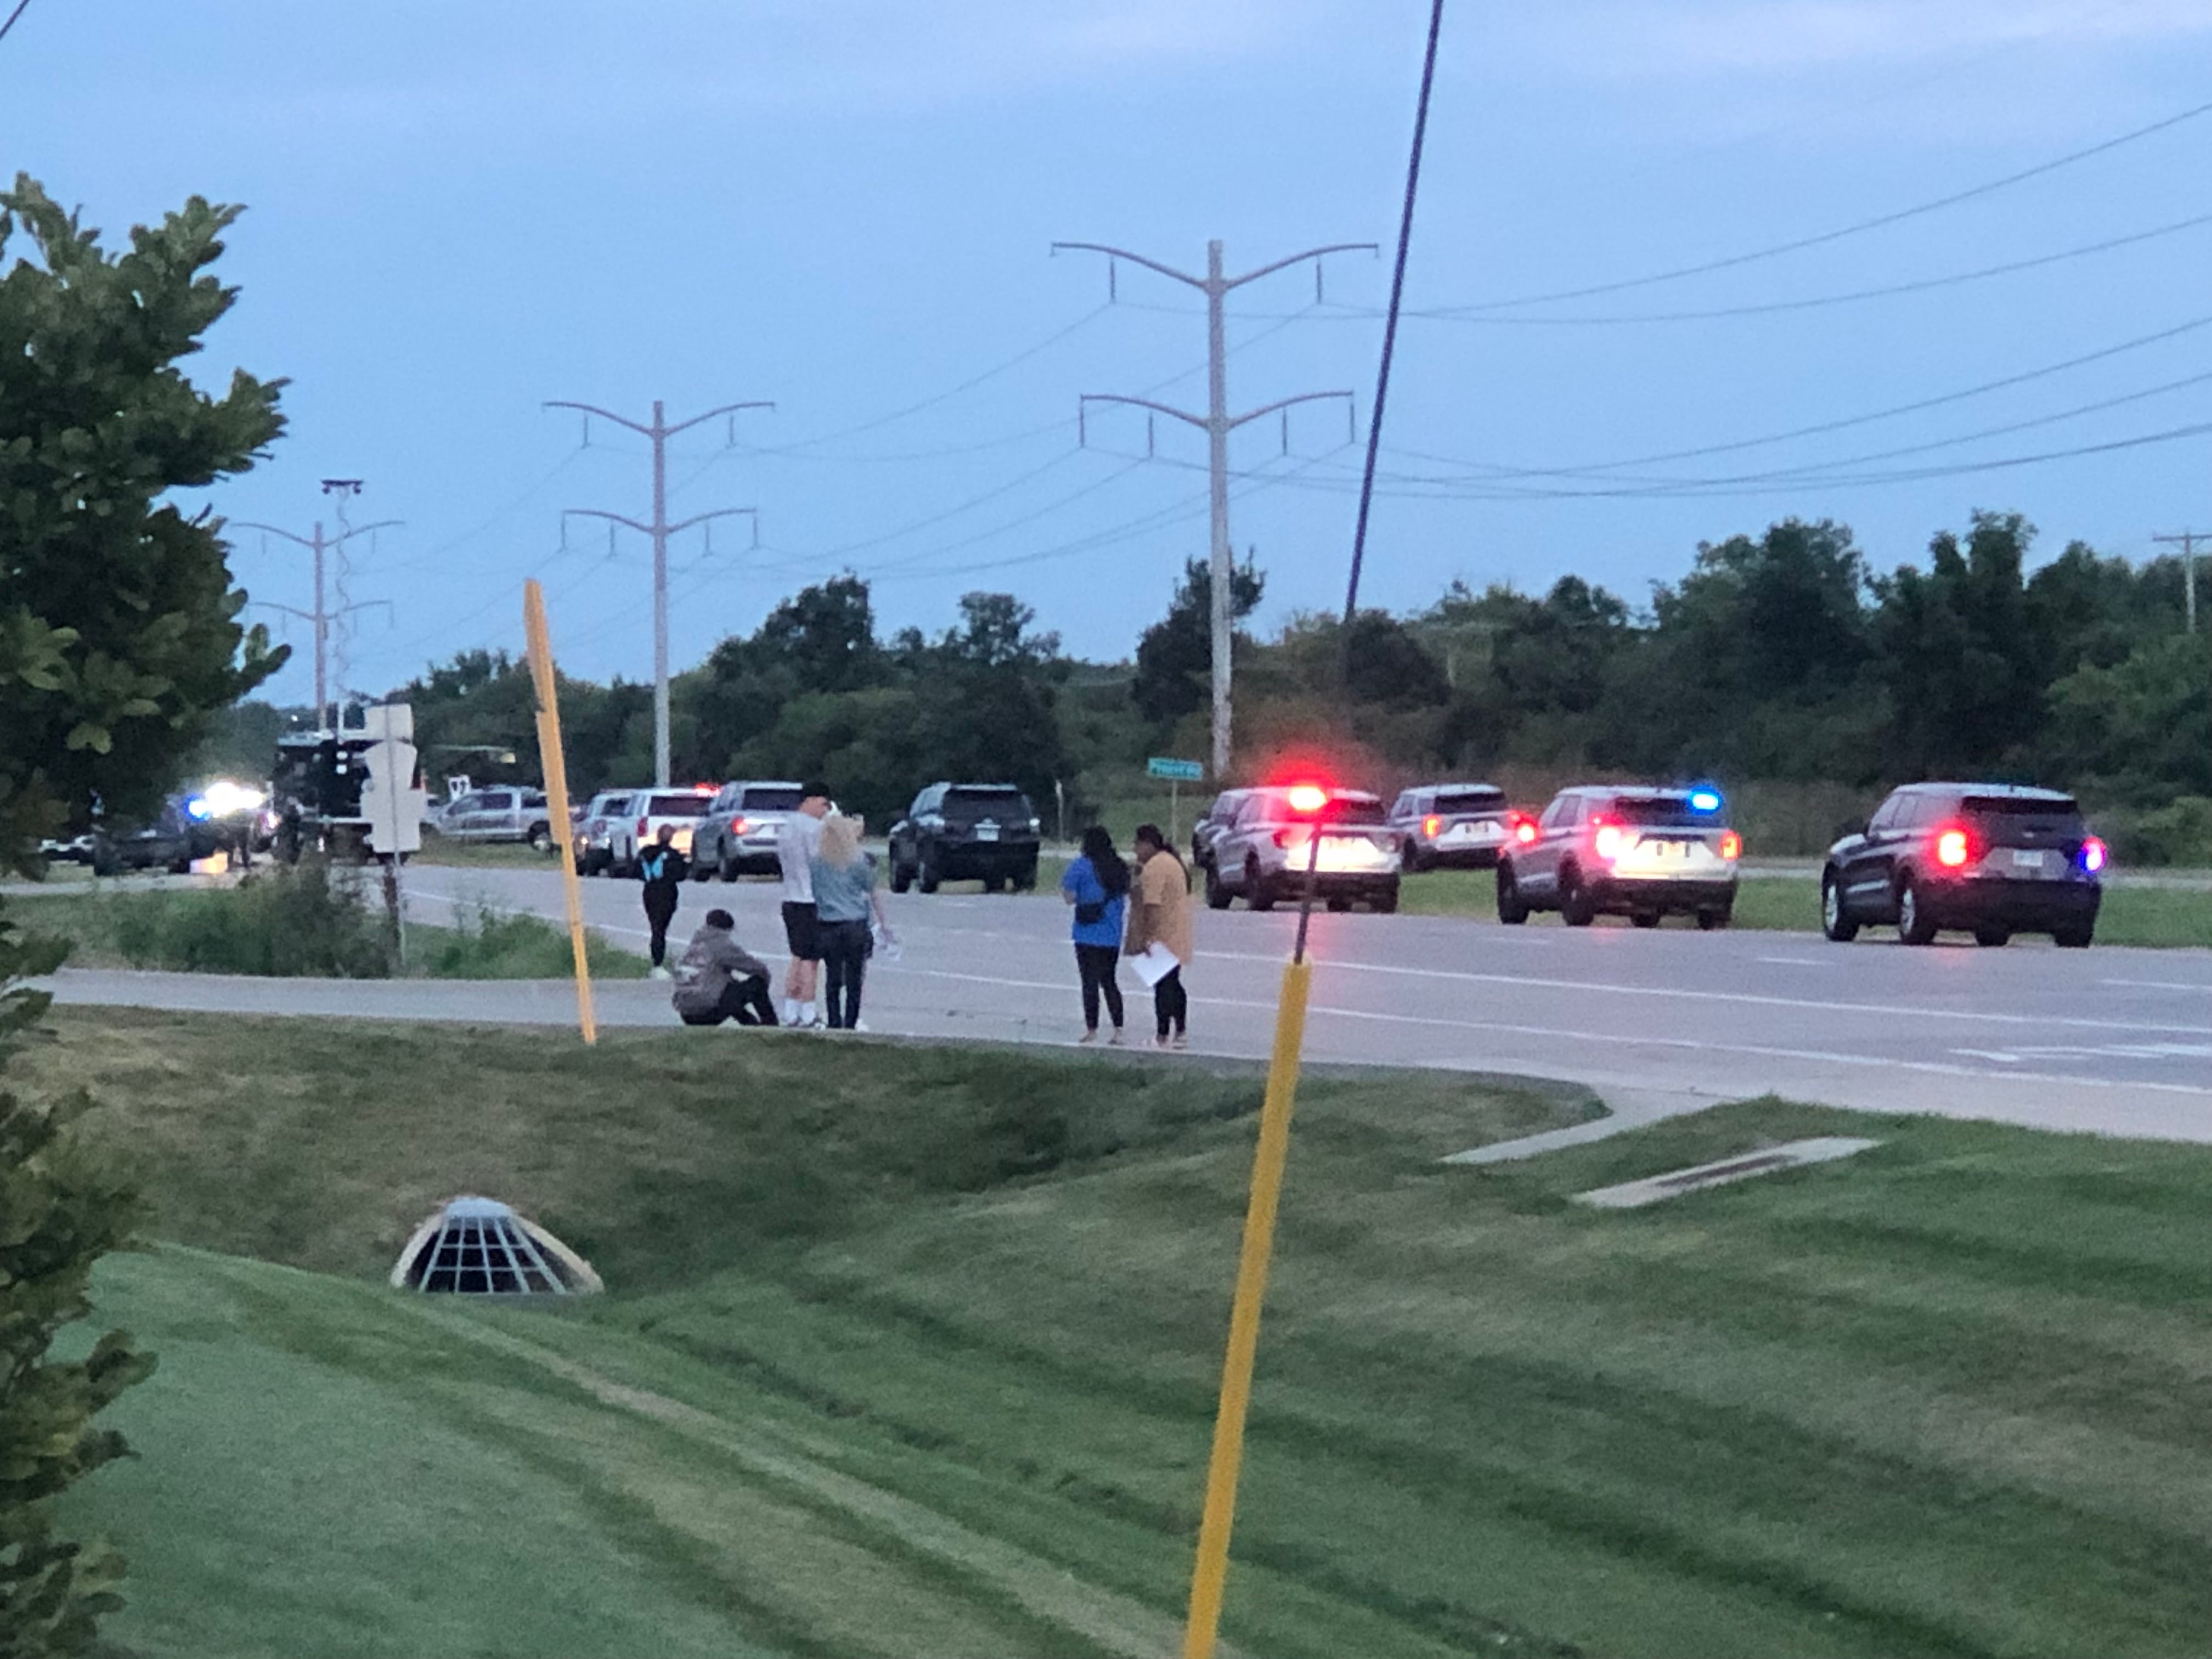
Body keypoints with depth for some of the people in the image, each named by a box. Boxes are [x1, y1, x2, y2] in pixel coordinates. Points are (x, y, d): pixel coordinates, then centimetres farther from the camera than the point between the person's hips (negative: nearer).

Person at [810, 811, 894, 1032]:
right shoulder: (858, 860, -4)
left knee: (833, 978, 7)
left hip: (827, 925, 2)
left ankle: (835, 1024, 8)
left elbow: (813, 892, 4)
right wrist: (883, 921, 13)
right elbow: (873, 893, 4)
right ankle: (850, 1024, 3)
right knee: (854, 978, 3)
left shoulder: (817, 860, -1)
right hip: (855, 924, -2)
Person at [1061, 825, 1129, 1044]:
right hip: (1113, 935, 5)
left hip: (1089, 934, -5)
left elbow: (1070, 897, -9)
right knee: (1109, 981, 13)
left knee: (1090, 982, 1)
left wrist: (1063, 887, 10)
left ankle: (1092, 1030, 0)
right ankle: (1118, 1030, 6)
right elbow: (1127, 897, 10)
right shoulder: (1120, 867, 6)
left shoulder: (1082, 866, -10)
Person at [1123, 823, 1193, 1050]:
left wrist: (1145, 937, -23)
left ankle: (1163, 1037, -3)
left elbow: (1151, 905, -24)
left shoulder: (1153, 868, -17)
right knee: (1173, 984, 16)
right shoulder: (1172, 861, 16)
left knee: (1163, 986, -5)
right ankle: (1181, 1034, 20)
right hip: (1177, 939, 10)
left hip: (1161, 937, -10)